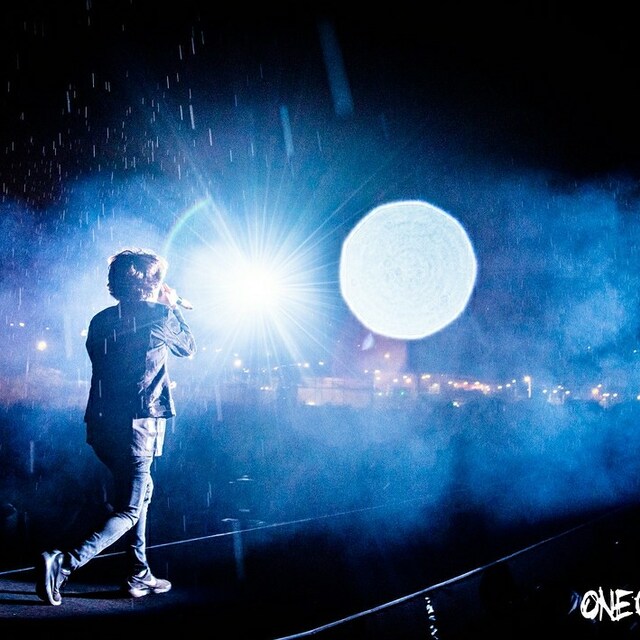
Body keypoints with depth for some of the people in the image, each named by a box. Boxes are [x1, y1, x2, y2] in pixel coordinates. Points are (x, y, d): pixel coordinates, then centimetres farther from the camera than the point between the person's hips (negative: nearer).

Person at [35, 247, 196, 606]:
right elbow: (189, 348, 12)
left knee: (141, 491, 24)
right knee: (129, 511, -1)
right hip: (138, 424, -7)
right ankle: (64, 564, -19)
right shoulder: (157, 315, -5)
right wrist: (172, 307, 25)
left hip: (101, 424, 7)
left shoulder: (101, 321, 10)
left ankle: (139, 576, 26)